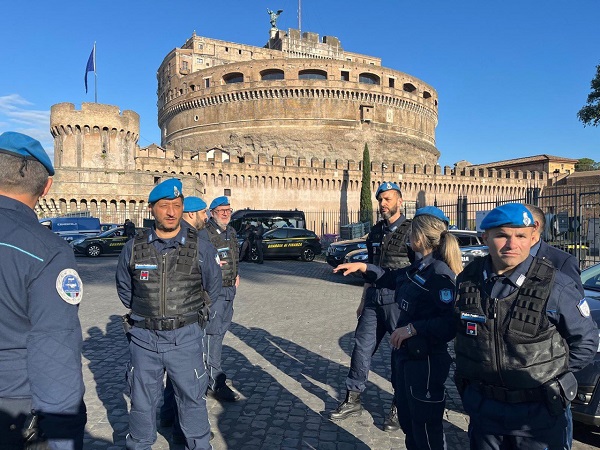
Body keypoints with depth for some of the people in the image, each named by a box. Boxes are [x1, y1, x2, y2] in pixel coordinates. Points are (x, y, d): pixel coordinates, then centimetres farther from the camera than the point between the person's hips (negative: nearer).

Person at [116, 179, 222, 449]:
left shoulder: (198, 247, -5)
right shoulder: (134, 247, -2)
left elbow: (212, 288, 10)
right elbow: (124, 289, 15)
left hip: (186, 338, -1)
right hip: (143, 338, 1)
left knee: (192, 399, 11)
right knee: (141, 402, 16)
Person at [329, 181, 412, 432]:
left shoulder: (411, 231, -6)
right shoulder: (375, 232, 13)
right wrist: (363, 301, 18)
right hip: (374, 298, 6)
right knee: (361, 347, 8)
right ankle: (352, 400, 23)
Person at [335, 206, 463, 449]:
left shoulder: (439, 275, -22)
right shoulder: (418, 268, 5)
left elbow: (452, 324, -29)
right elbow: (393, 277, 25)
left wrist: (412, 328, -24)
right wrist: (363, 267, 18)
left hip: (426, 363, -9)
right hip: (405, 356, 9)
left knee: (426, 430, 7)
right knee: (407, 420, 24)